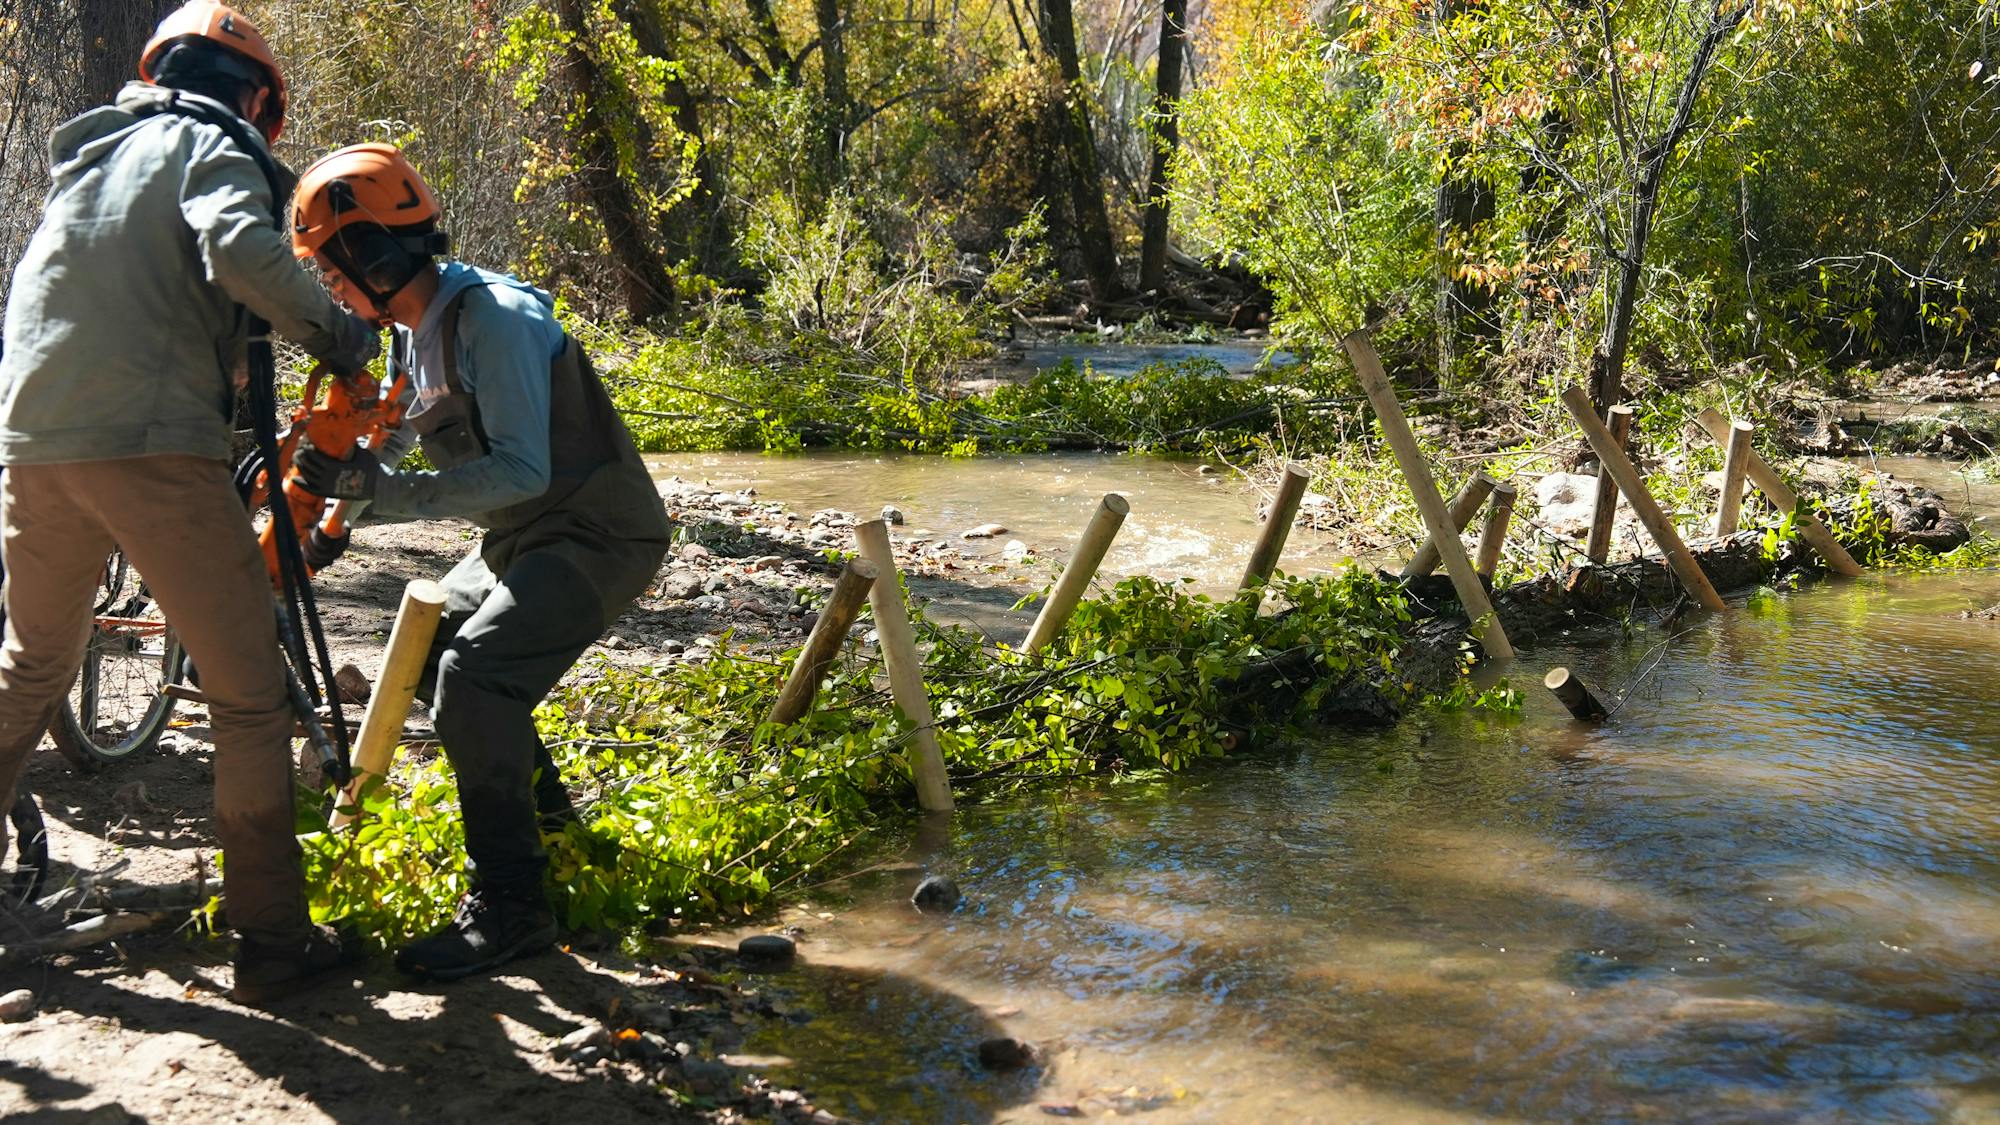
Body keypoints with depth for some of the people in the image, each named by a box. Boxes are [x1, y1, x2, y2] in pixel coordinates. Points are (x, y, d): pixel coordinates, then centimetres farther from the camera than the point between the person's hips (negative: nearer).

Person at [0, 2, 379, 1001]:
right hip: (152, 445, -7)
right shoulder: (211, 147, 2)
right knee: (248, 695, 1)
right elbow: (241, 250, -19)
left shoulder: (90, 157, 25)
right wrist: (337, 335, -7)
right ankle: (272, 940, 3)